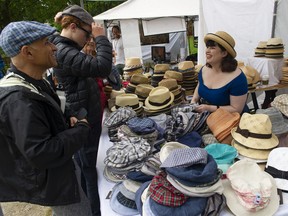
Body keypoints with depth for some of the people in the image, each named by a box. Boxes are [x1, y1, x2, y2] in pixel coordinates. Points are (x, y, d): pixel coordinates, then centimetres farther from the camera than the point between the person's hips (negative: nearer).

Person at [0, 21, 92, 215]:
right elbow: (40, 154, -35)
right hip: (51, 181, -10)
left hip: (61, 169, 10)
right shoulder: (18, 99, -32)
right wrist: (81, 129, -23)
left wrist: (68, 124, -5)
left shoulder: (34, 83, 2)